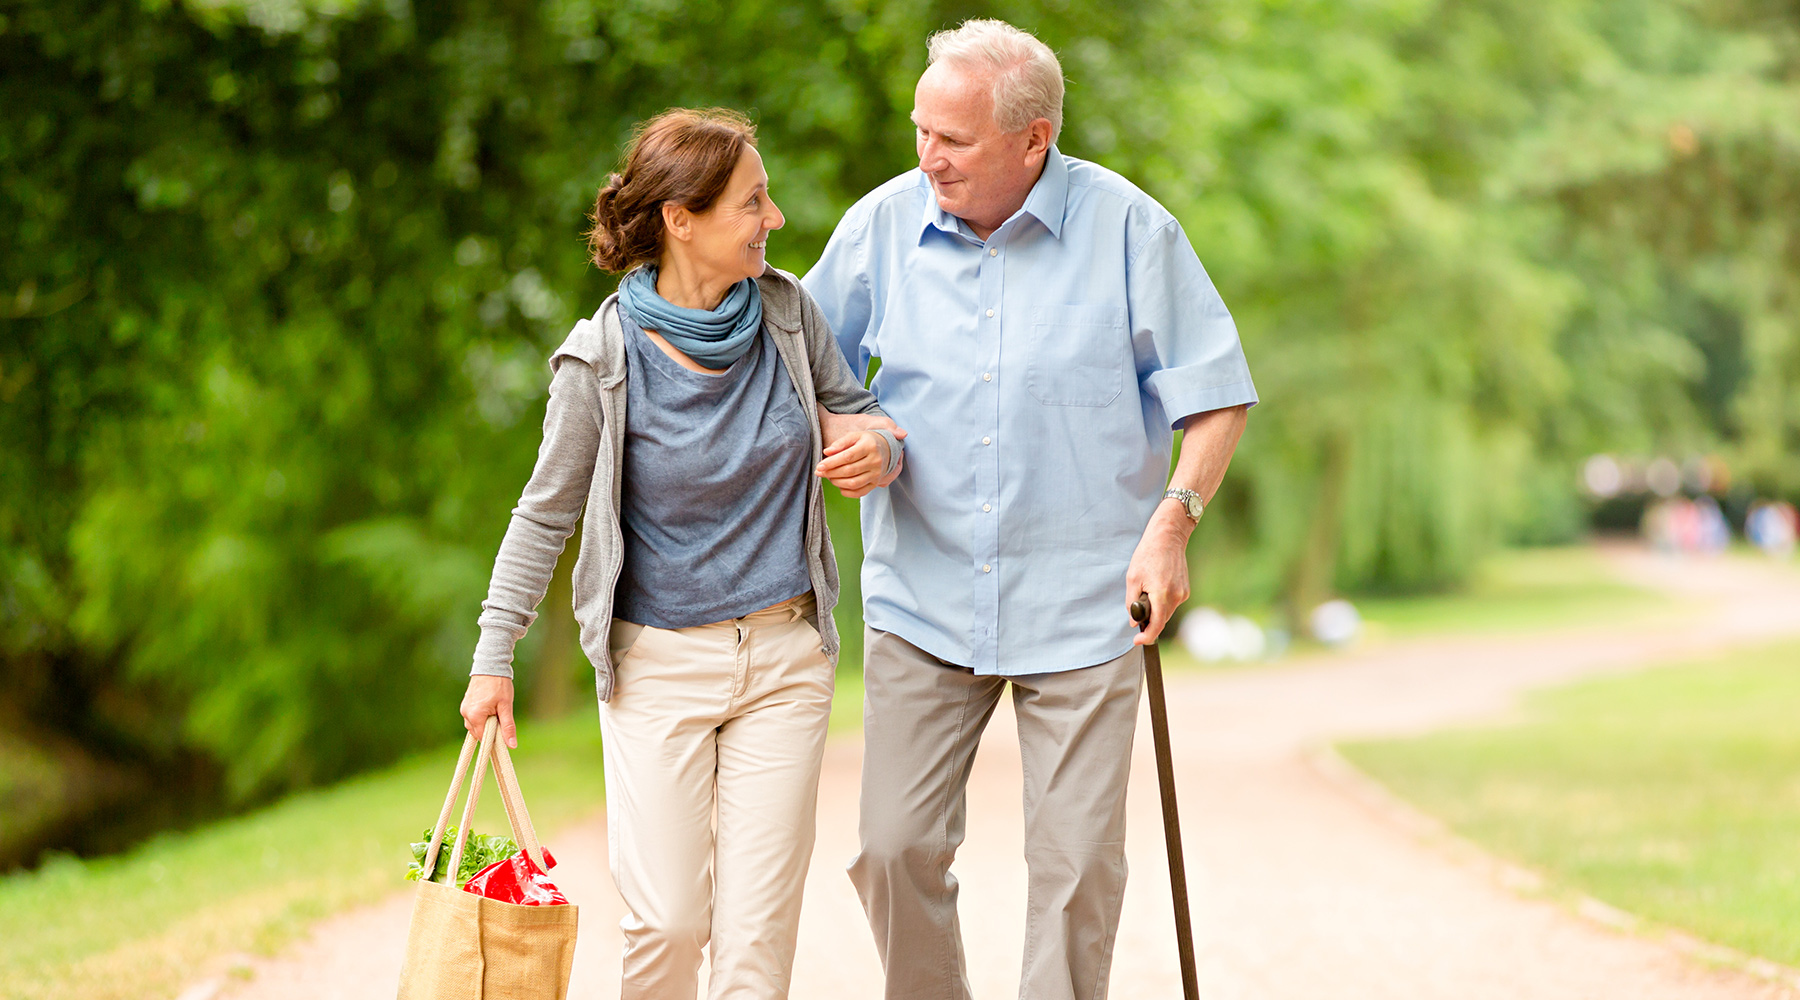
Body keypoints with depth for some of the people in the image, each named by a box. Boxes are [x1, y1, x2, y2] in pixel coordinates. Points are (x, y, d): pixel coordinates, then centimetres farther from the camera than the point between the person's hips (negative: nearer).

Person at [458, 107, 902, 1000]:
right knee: (665, 923, -4)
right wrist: (494, 658, -2)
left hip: (786, 657, 3)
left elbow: (853, 414, 15)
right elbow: (546, 513, 0)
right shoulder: (602, 358, -11)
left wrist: (877, 450, -9)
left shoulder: (785, 310, -2)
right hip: (659, 661, -3)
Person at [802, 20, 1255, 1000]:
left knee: (1076, 863, -2)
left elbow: (1213, 394, 0)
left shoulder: (1127, 229, -5)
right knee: (896, 849, -1)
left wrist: (1171, 523, -13)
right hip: (920, 605, 2)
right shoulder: (882, 223, 2)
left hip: (1081, 613, -2)